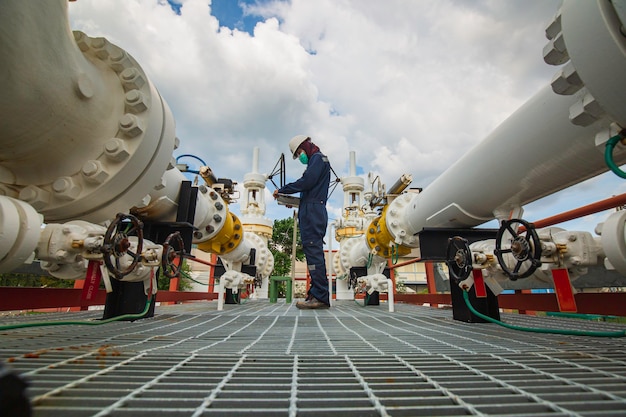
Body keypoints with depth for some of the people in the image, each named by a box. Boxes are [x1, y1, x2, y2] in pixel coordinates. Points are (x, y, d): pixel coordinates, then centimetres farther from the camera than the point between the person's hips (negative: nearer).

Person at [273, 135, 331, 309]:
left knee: (314, 251, -13)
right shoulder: (317, 160, 29)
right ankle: (318, 295, 11)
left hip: (313, 211, -10)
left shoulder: (317, 158, 0)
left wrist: (282, 190, -6)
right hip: (313, 212, 10)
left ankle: (320, 296, -12)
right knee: (314, 252, 7)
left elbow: (306, 182, -15)